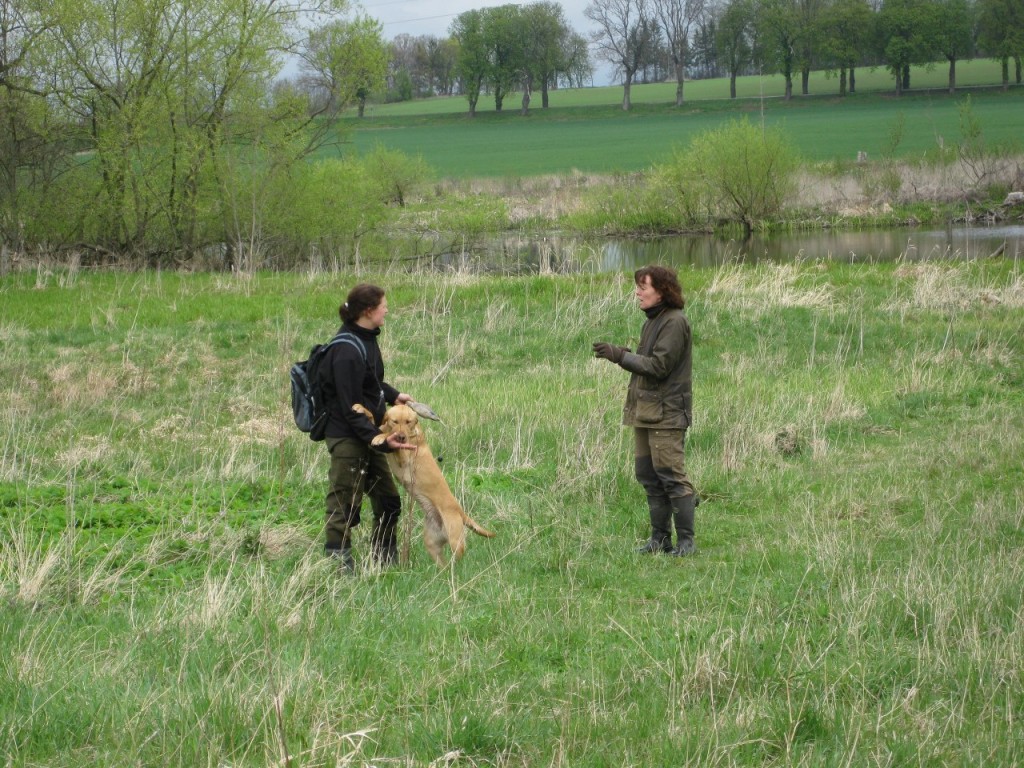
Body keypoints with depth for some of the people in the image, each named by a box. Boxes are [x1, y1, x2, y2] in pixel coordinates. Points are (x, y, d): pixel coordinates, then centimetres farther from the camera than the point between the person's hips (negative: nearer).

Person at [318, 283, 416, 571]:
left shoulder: (366, 340, 7)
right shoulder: (346, 352, -23)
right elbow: (350, 409, -23)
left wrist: (393, 395, 8)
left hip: (367, 434, 10)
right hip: (347, 437, -10)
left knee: (388, 501, 18)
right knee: (344, 507, -4)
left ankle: (385, 560, 32)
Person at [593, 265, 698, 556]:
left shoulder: (675, 323, -13)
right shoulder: (653, 321, 17)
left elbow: (658, 366, -18)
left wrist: (620, 355, -16)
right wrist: (621, 354, 2)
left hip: (667, 412, -10)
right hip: (645, 410, 10)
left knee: (671, 475, -7)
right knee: (648, 475, 10)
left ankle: (686, 540, -2)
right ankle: (660, 538, 16)